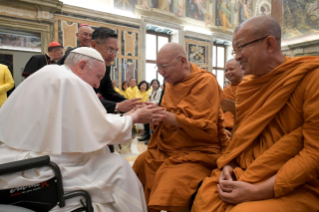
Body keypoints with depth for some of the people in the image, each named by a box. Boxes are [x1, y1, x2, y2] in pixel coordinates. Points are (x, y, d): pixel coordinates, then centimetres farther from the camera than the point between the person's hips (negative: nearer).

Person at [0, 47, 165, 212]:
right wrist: (134, 117, 1)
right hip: (35, 170, -10)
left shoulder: (49, 75, 14)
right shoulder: (70, 81, -14)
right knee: (118, 167, -2)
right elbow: (101, 129, -13)